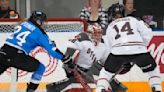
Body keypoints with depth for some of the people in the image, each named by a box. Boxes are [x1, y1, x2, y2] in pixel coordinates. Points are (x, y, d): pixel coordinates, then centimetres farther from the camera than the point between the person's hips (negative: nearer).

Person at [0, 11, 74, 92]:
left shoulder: (24, 24, 20)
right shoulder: (39, 32, 2)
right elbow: (52, 50, 4)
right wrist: (67, 60, 11)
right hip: (16, 55, -6)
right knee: (40, 67, 10)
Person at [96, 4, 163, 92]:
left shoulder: (110, 27, 28)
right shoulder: (133, 20, 25)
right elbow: (147, 33, 12)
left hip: (118, 51, 0)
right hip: (138, 50, 0)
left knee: (106, 71, 22)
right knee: (152, 69, 24)